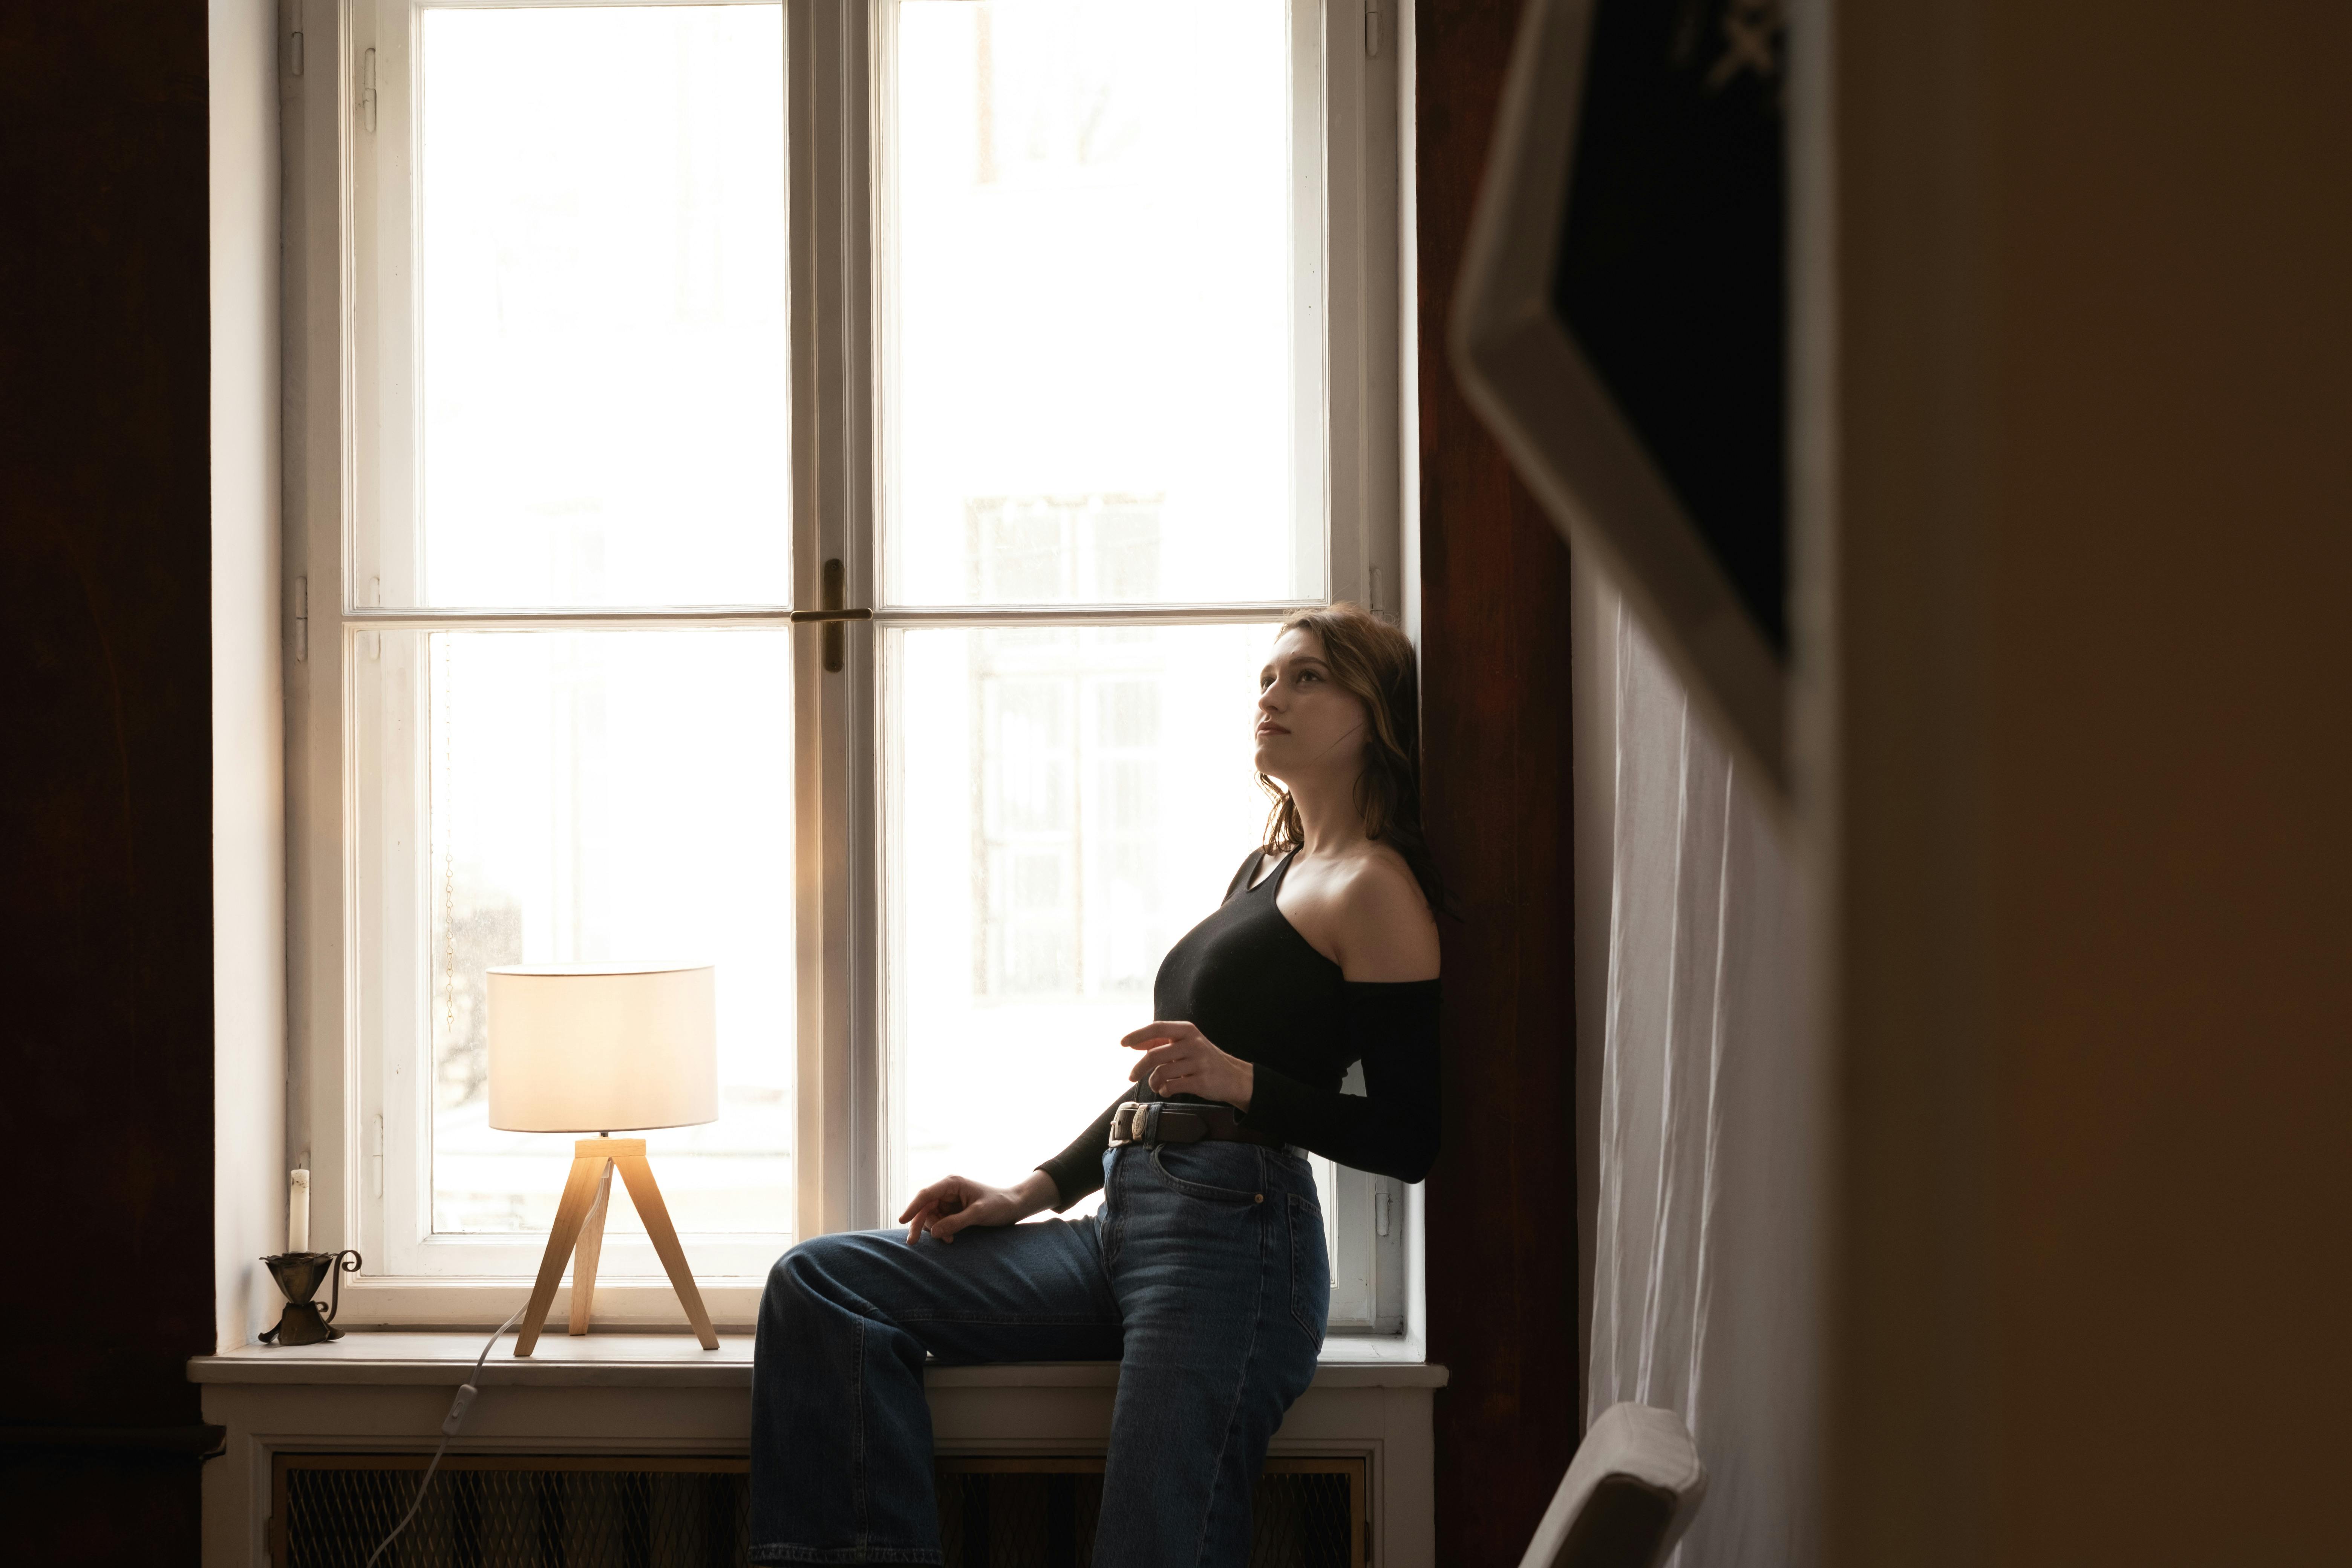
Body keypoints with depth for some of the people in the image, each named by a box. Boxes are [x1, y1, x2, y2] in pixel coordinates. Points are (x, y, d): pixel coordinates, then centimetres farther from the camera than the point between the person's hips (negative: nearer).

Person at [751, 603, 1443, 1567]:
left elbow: (1413, 1140, -10)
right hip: (1128, 1225, 10)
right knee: (820, 1285, 2)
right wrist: (1037, 1190, 17)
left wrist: (1241, 1081, -22)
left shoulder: (1374, 888, -4)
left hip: (1235, 1236, -10)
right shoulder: (1266, 868, 24)